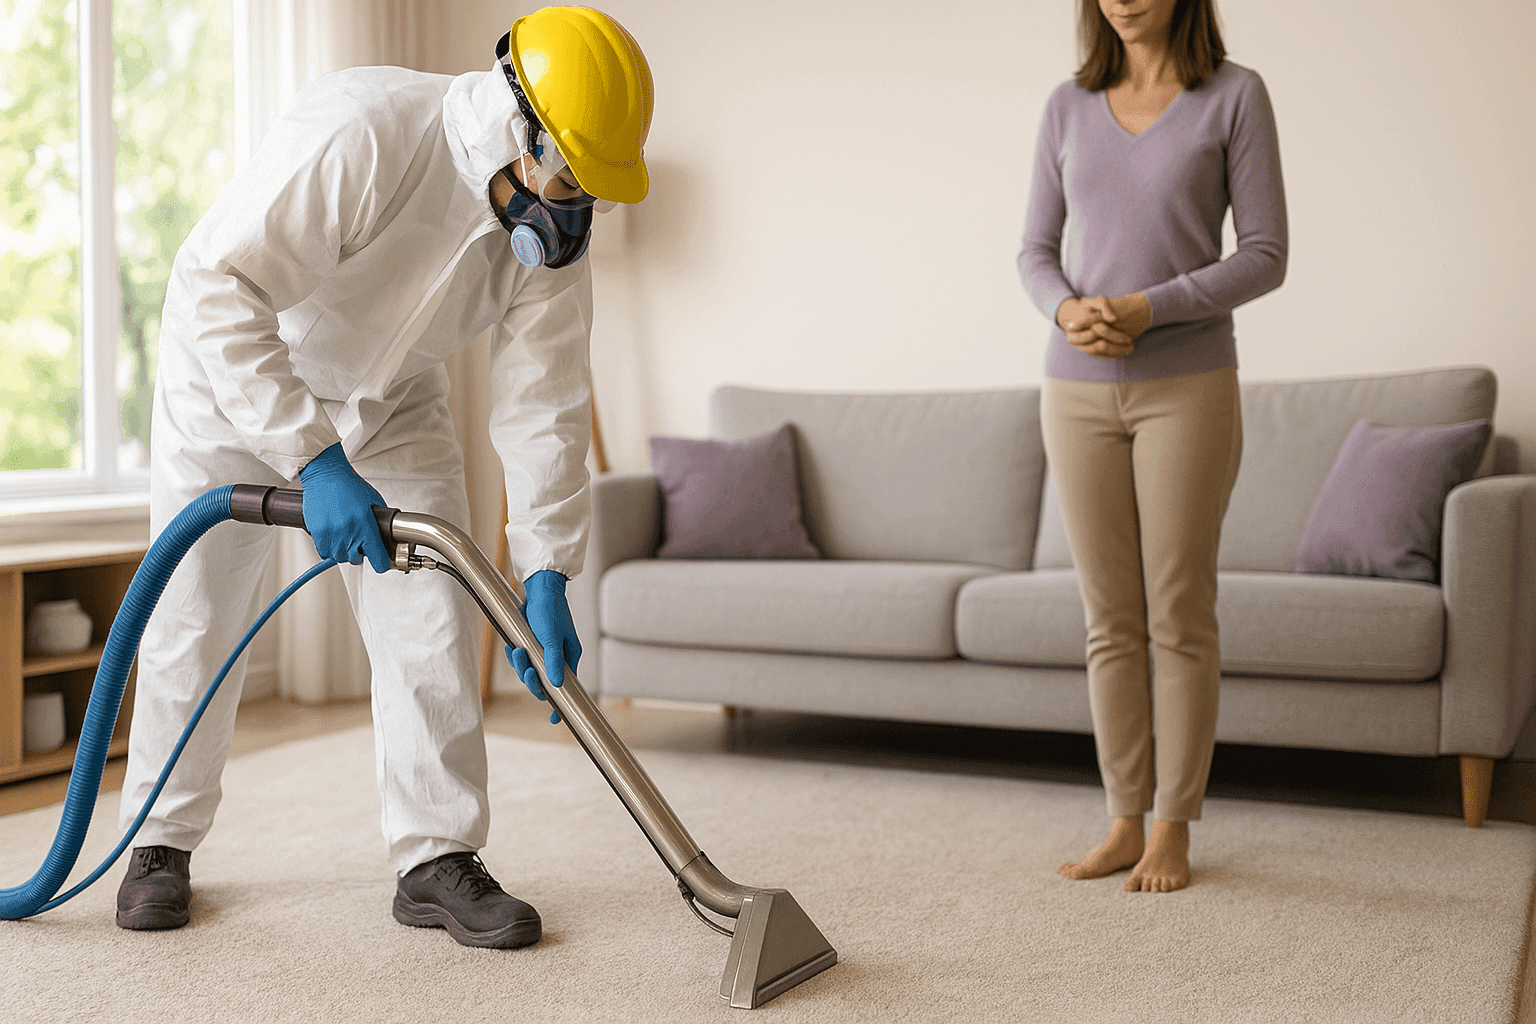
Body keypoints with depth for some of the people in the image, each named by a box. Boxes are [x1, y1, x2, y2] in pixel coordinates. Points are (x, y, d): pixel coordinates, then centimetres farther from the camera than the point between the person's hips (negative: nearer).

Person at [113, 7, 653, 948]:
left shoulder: (555, 225, -18)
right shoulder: (360, 132, -36)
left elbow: (546, 405, -13)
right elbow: (219, 288, -37)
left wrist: (547, 572, -19)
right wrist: (313, 458, -40)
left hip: (393, 402, 4)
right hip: (234, 381, -4)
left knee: (436, 616, -6)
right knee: (196, 622, 1)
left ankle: (439, 857, 4)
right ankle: (164, 842, 21)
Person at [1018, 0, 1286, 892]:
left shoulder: (1234, 96, 0)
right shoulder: (1069, 107, 11)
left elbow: (1265, 254, -4)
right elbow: (1038, 249, 12)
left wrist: (1148, 308, -16)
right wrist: (1067, 308, -10)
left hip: (1186, 388, -3)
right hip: (1079, 391, 3)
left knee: (1179, 616, 1)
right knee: (1111, 619, 7)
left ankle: (1172, 829, 12)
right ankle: (1125, 822, 16)